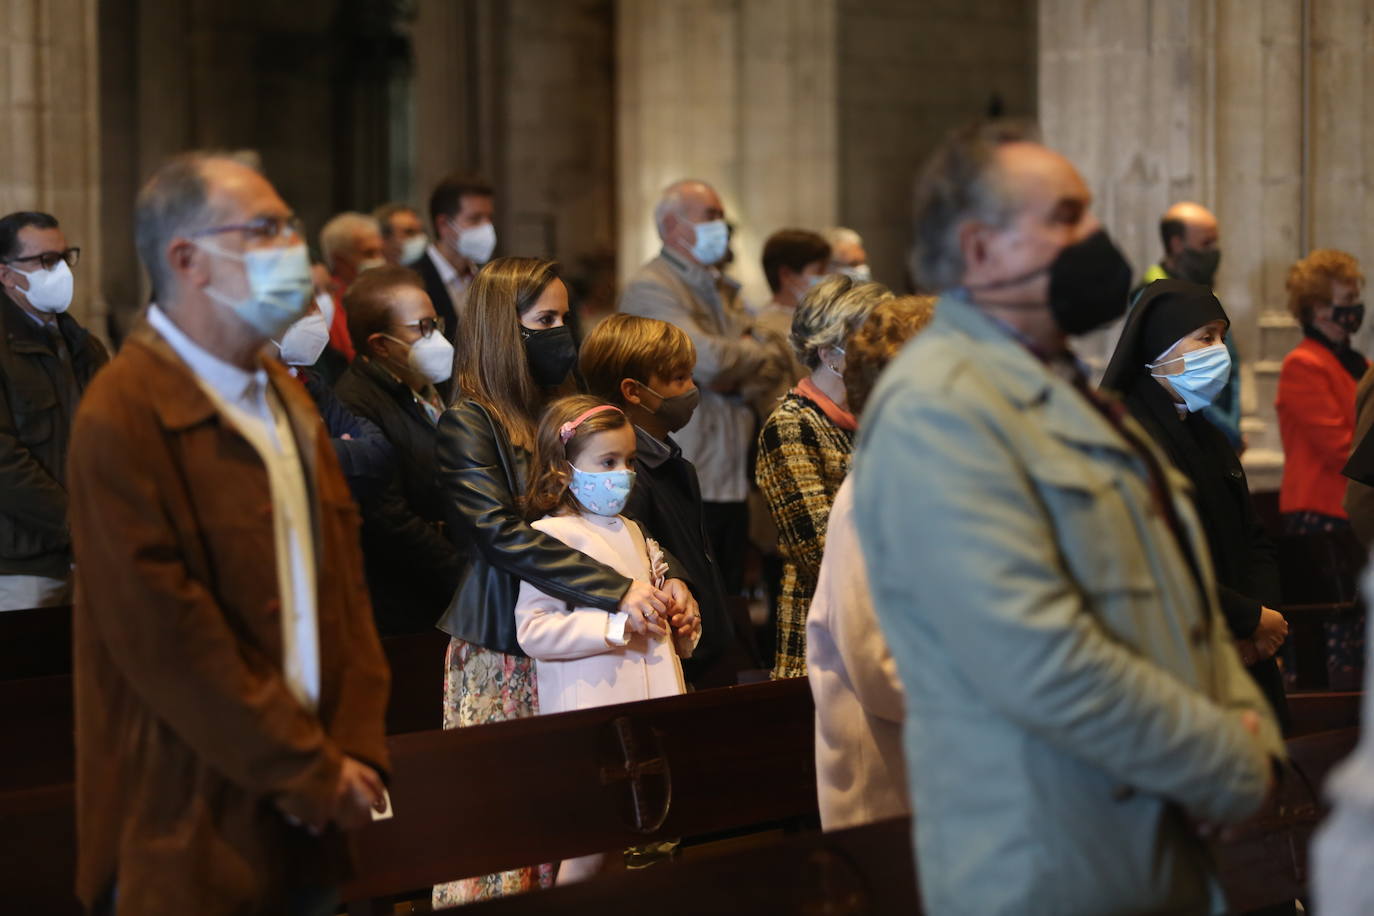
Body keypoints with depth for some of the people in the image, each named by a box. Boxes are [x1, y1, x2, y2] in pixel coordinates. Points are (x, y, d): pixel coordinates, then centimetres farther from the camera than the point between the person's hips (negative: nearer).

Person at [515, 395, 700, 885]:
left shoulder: (630, 532, 17)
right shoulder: (551, 536, -8)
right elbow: (532, 629, -17)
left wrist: (680, 630, 13)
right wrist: (617, 624, -23)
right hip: (592, 717, -8)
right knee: (590, 848, -8)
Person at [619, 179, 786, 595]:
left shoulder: (722, 290, 20)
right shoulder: (650, 288, -8)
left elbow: (775, 362, 12)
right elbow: (707, 359, -20)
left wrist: (737, 382, -9)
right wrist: (753, 353, 0)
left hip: (731, 480, 8)